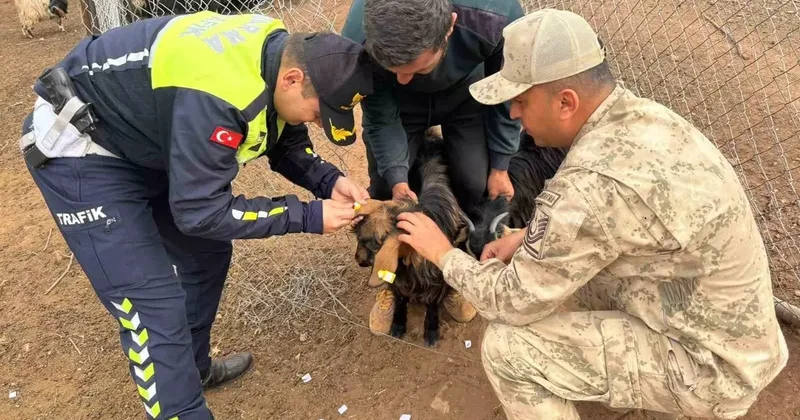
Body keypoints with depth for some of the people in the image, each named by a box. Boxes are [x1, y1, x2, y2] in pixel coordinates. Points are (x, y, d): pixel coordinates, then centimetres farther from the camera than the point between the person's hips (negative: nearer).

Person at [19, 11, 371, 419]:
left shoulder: (279, 53, -8)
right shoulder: (219, 93, -37)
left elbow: (286, 143, 7)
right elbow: (201, 211, -30)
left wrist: (329, 181, -11)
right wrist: (308, 216, -26)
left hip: (142, 138, 9)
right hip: (80, 147, -9)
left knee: (207, 252, 16)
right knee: (154, 302, -12)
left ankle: (193, 369, 35)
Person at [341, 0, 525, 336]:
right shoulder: (359, 41, -40)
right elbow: (381, 117, -20)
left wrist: (500, 166, -11)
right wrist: (397, 179, -29)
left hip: (466, 94, 0)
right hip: (396, 103, 0)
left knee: (474, 184, -8)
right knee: (384, 188, -6)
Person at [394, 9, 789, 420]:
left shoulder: (596, 180, -32)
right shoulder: (641, 115, -5)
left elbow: (517, 301, -21)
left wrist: (444, 253, -5)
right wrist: (526, 238, 2)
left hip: (710, 363, -8)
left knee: (506, 345, -14)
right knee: (556, 261, 14)